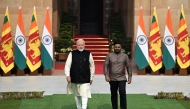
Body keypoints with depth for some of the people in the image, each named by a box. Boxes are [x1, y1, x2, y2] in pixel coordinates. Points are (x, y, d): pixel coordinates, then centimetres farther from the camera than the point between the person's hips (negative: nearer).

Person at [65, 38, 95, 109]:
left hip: (85, 79, -1)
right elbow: (67, 65, -1)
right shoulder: (72, 54, 0)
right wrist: (68, 75, -12)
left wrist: (91, 77, 7)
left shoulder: (88, 54, 0)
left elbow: (92, 66, 7)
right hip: (75, 79, 2)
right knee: (76, 95, 14)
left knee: (85, 95, -10)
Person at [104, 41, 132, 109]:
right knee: (113, 95, 7)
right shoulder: (109, 55, 3)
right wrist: (106, 75, -11)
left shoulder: (125, 56, 5)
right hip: (112, 79, 1)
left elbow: (128, 67, 6)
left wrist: (130, 77, 2)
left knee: (122, 93, -14)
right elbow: (106, 66, -1)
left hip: (122, 78, -1)